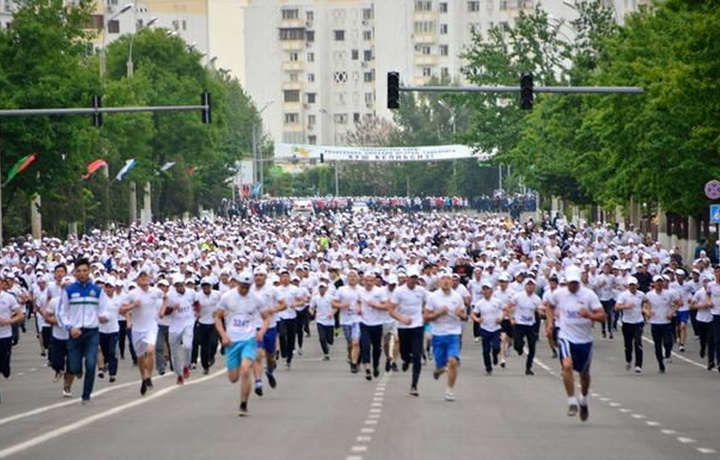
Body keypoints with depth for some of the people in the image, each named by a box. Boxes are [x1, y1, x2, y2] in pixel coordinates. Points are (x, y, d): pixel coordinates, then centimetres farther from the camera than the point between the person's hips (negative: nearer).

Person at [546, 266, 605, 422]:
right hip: (566, 337, -1)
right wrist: (550, 323, 8)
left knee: (584, 373, 15)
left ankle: (583, 400, 42)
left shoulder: (589, 295, -9)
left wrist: (590, 315, -31)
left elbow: (603, 316, -12)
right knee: (567, 365, -25)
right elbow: (550, 306, 20)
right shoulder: (559, 294, -3)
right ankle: (572, 402, -18)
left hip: (585, 339, 1)